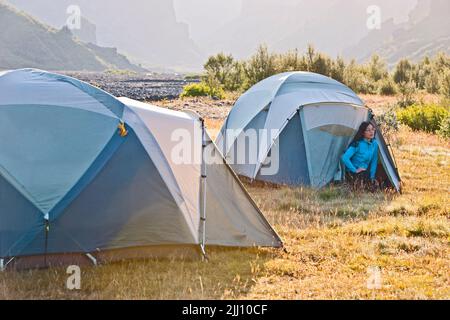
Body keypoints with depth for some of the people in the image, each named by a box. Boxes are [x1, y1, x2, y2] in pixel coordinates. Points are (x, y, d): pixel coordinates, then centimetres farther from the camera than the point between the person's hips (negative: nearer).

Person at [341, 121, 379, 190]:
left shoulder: (374, 144, 0)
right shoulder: (358, 144, -20)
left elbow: (374, 161, 7)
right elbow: (345, 158, -27)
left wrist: (372, 177, 0)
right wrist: (355, 170, -21)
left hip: (365, 171, 5)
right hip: (353, 173, -5)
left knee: (374, 184, -18)